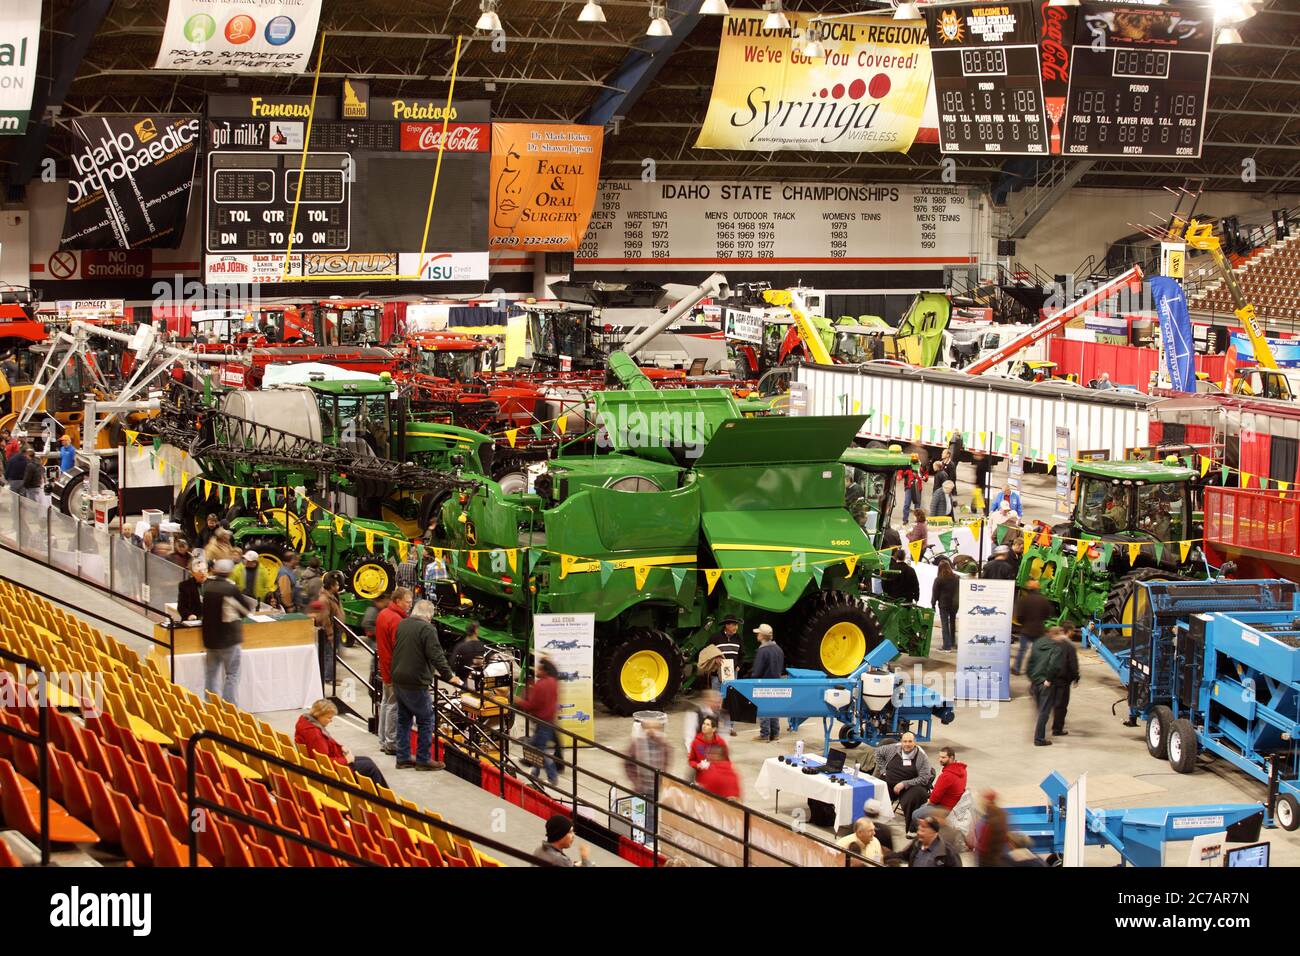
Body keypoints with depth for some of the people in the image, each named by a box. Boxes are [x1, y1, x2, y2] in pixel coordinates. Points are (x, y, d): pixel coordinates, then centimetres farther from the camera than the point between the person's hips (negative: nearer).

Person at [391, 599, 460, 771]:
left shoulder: (402, 625, 8)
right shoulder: (427, 629, -17)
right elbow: (436, 656, -20)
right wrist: (449, 676, -12)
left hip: (398, 679, 8)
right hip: (415, 682, -8)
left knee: (403, 719, 16)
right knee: (425, 720, 2)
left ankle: (403, 758, 20)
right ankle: (423, 759, 4)